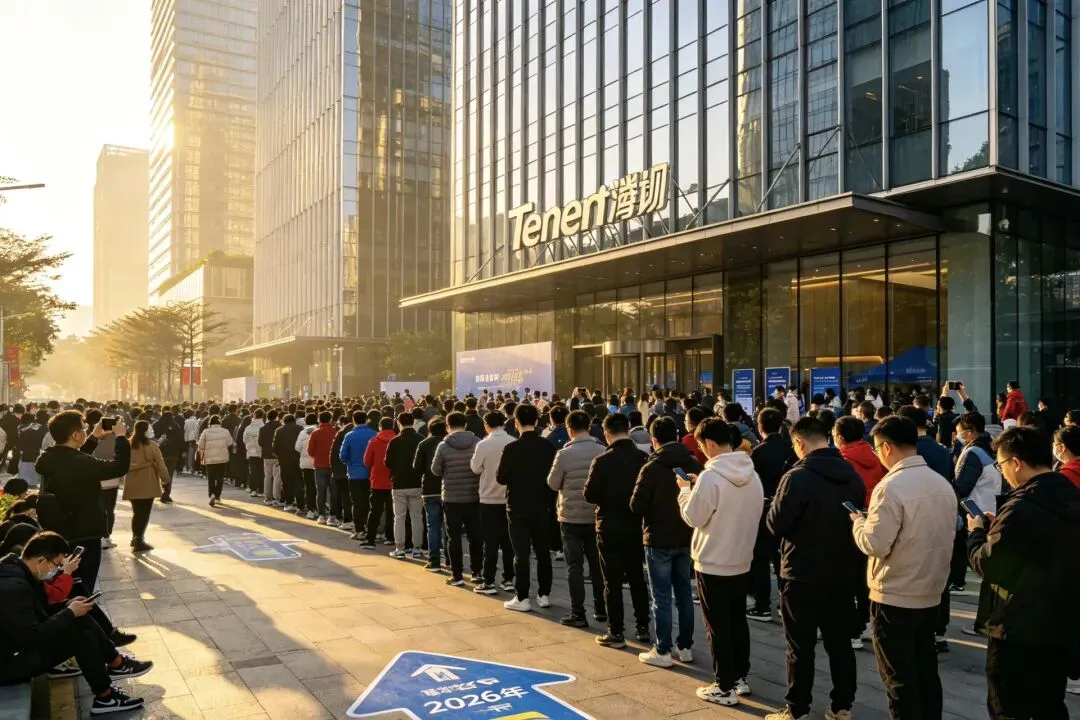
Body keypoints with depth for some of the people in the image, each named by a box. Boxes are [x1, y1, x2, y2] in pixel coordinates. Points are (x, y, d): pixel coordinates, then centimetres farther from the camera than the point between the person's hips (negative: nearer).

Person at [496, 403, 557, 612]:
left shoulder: (512, 448, -15)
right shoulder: (548, 447, -4)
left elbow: (501, 478, -11)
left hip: (519, 507, -4)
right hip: (542, 506, 4)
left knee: (521, 554, 2)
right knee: (543, 552, 12)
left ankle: (522, 598, 5)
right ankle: (544, 594, 19)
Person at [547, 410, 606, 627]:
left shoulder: (564, 454, -17)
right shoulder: (602, 451, -7)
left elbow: (553, 484, -6)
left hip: (571, 517, -3)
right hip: (596, 515, 4)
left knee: (575, 566, 4)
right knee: (597, 563, 17)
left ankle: (578, 614, 7)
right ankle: (601, 607, 27)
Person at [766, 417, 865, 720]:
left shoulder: (797, 477, -20)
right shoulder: (853, 476, 2)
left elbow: (776, 525, -14)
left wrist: (776, 503, 4)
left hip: (803, 575, -6)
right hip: (842, 573, 6)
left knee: (801, 647, 4)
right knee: (840, 642, 16)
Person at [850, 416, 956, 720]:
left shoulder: (891, 487, -21)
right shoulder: (943, 484, 4)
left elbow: (874, 545, -22)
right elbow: (943, 538, 12)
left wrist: (858, 521, -4)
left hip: (895, 598, -7)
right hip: (931, 594, 8)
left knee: (900, 679, 4)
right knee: (926, 672, 18)